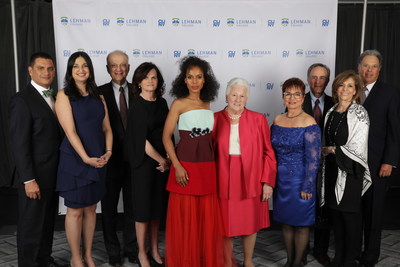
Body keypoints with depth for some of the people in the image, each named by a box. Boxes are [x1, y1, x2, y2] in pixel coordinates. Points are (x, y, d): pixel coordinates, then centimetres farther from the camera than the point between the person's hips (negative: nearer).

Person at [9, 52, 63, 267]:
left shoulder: (54, 98, 10)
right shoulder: (22, 99, -13)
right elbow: (18, 143, -17)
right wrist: (29, 179, -19)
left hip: (53, 175, 7)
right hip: (35, 177, -7)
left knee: (48, 222, 19)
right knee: (31, 225, 8)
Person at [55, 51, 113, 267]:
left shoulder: (98, 97, 11)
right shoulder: (64, 95, -5)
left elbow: (107, 128, 10)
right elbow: (70, 131, -13)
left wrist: (108, 152, -6)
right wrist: (86, 158, -18)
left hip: (98, 161, 5)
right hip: (74, 160, -5)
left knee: (91, 208, 12)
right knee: (75, 210, 4)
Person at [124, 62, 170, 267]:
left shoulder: (162, 103, 6)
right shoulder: (136, 105, -11)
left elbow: (166, 134, 9)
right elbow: (141, 139, -14)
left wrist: (167, 160, -2)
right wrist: (161, 160, -8)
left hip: (161, 162, 5)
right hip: (144, 162, -5)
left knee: (157, 206, 12)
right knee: (143, 207, 4)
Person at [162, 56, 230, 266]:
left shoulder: (207, 104, 10)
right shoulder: (179, 104, -3)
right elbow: (166, 137, -6)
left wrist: (212, 162, 9)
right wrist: (177, 166, -14)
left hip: (207, 167, 4)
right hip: (186, 166, -4)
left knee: (207, 218, 10)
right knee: (185, 218, 3)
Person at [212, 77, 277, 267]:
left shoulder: (258, 119, 1)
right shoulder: (215, 119, 1)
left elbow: (268, 152, 1)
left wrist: (268, 181, -4)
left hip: (251, 180, 0)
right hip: (224, 181, 0)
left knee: (250, 223, 12)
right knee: (227, 223, 10)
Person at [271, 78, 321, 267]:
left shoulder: (309, 123, -13)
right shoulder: (278, 120, 4)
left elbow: (313, 158, -14)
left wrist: (307, 187, -15)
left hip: (300, 180, -5)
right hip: (281, 179, 5)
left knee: (301, 224, 8)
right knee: (286, 221, 16)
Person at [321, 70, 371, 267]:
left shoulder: (359, 113, -10)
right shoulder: (331, 112, 9)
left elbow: (358, 148, -15)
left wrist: (332, 150, -7)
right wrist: (326, 152, 8)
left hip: (350, 171, -6)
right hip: (332, 169, 6)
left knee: (350, 214, 4)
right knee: (335, 213, 13)